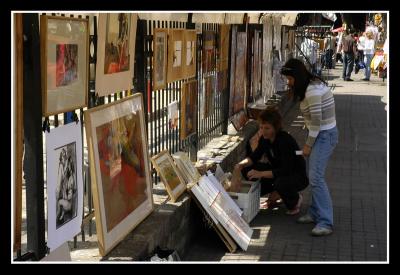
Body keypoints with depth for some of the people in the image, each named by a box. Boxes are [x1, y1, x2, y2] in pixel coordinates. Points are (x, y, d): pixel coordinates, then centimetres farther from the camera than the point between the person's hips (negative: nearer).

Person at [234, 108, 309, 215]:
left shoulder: (286, 141, -29)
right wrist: (242, 164, -18)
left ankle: (295, 200, -5)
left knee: (281, 182, -41)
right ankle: (274, 193, 6)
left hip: (298, 177, -7)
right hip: (277, 171, 7)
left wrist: (261, 173, -40)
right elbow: (255, 156, 4)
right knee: (247, 169, -9)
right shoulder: (265, 138, -7)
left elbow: (285, 171, -34)